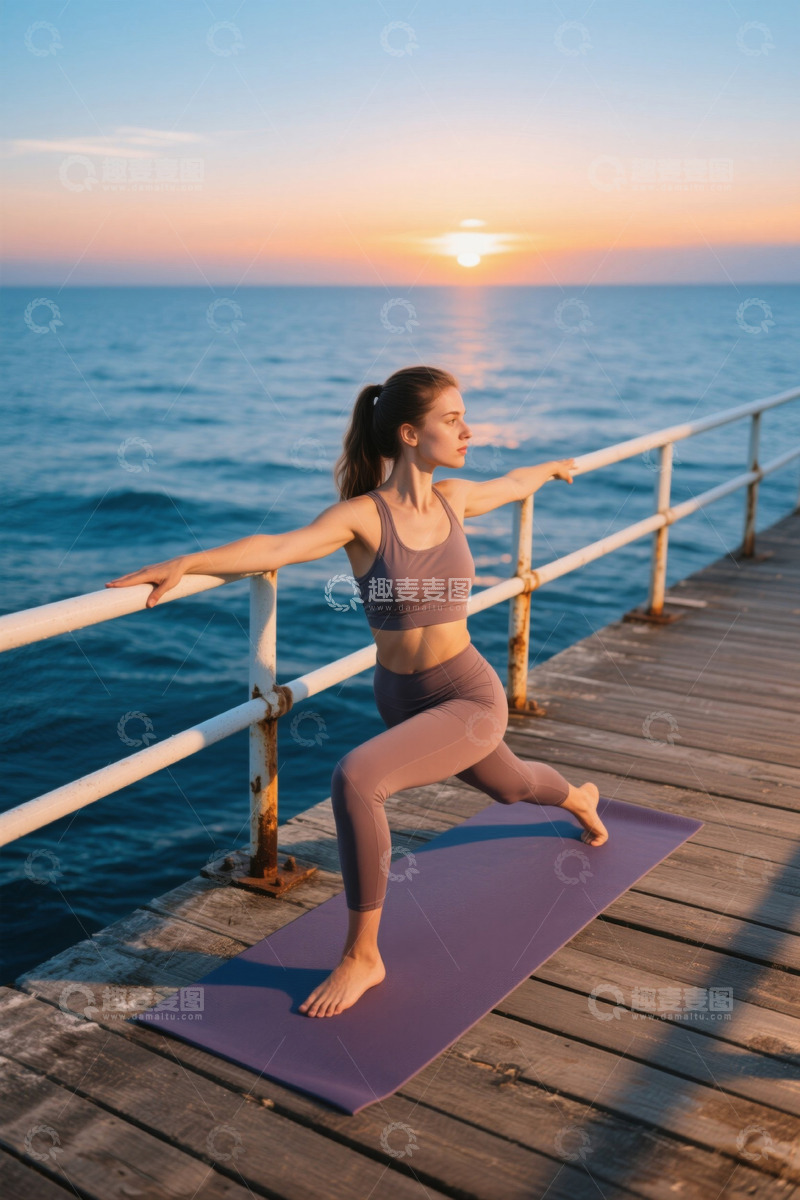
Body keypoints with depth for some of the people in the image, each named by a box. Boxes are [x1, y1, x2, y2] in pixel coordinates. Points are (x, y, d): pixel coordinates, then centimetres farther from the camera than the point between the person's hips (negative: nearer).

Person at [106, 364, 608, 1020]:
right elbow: (278, 546, -33)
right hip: (400, 701, 1)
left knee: (356, 778, -28)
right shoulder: (361, 515, -17)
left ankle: (363, 955, -7)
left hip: (470, 698, -1)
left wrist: (554, 467, 38)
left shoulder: (454, 497, -6)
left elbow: (513, 484, 18)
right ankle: (579, 798, 68)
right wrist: (188, 560, -49)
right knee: (509, 785, 29)